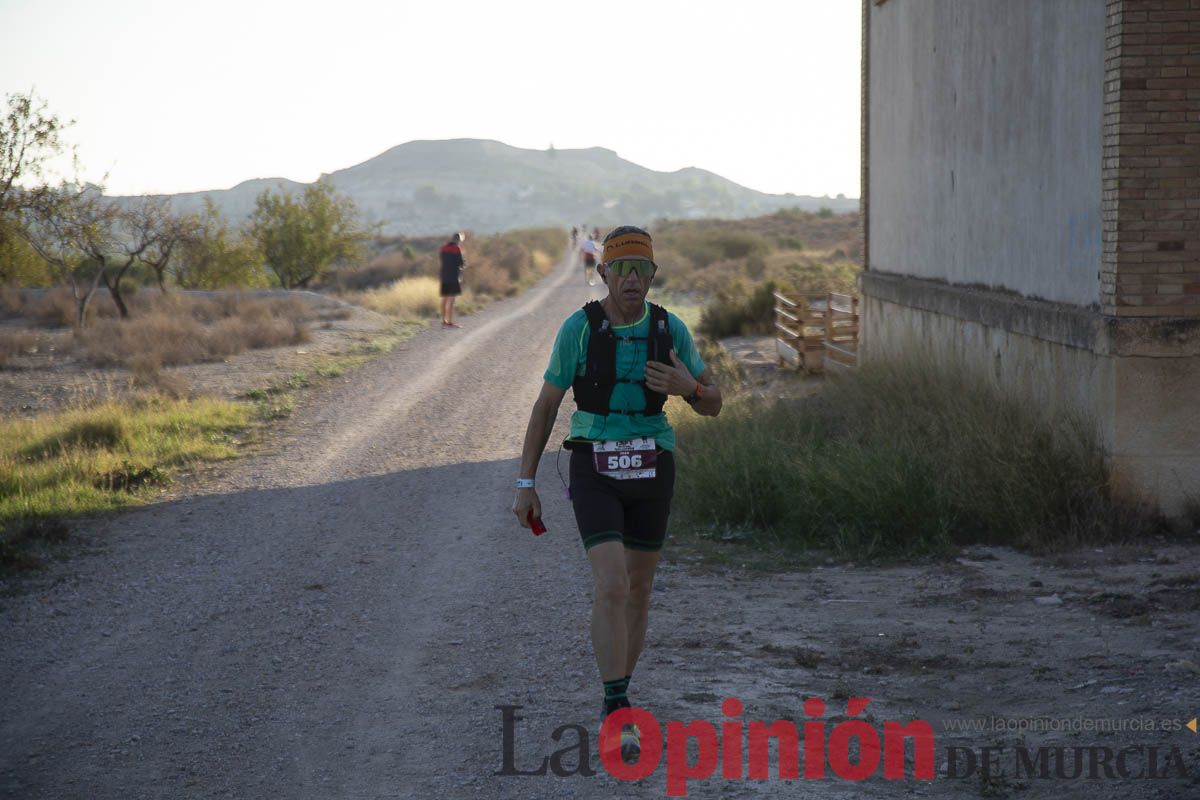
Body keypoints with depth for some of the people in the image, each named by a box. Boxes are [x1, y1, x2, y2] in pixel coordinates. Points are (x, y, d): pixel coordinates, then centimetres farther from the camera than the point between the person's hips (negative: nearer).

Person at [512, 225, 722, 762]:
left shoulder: (670, 330, -3)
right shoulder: (578, 328, -9)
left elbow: (713, 404, 5)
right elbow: (545, 406, -1)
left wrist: (687, 386, -21)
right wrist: (525, 485, -2)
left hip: (650, 473, 3)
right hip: (595, 472, -3)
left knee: (637, 593, 12)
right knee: (611, 588, -18)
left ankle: (613, 707, 31)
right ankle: (619, 717, -12)